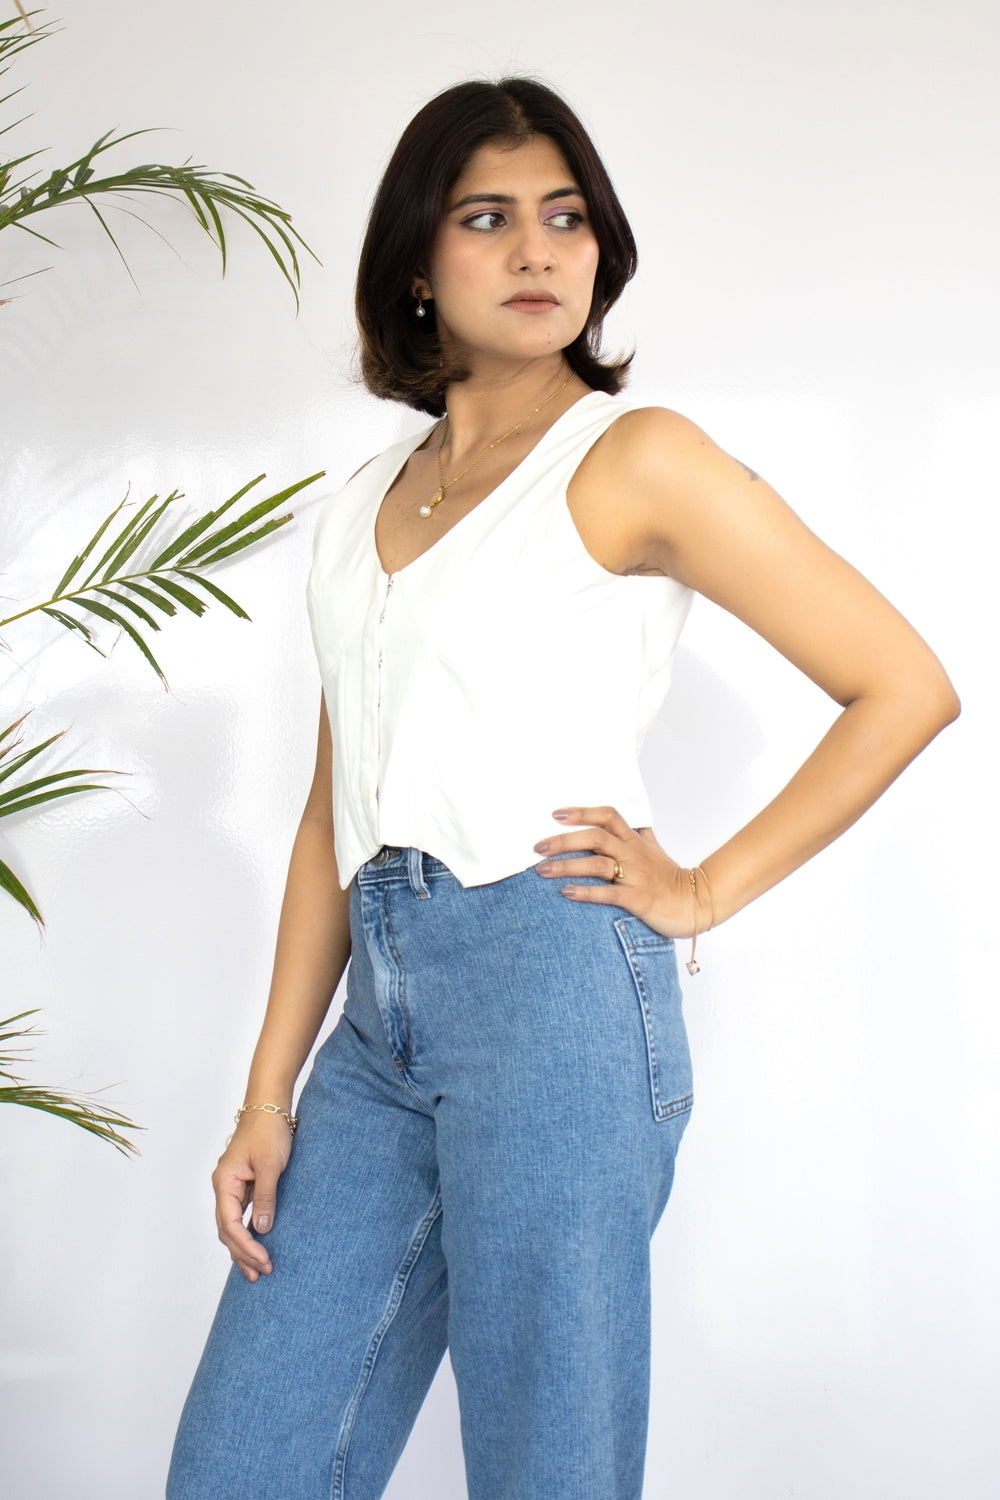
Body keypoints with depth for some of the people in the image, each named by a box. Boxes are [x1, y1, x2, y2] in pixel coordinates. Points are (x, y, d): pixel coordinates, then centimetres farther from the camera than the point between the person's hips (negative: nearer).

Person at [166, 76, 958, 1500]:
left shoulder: (634, 459, -1)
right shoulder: (365, 504, 17)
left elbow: (904, 688, -3)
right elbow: (336, 812, 16)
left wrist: (706, 889, -3)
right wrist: (268, 1096, 11)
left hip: (553, 993, -6)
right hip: (380, 1010, 6)